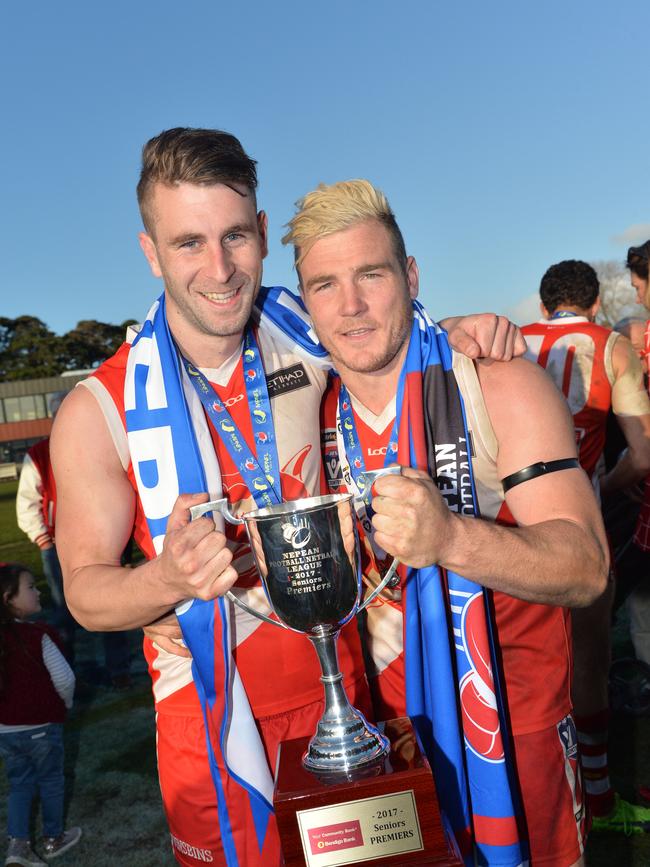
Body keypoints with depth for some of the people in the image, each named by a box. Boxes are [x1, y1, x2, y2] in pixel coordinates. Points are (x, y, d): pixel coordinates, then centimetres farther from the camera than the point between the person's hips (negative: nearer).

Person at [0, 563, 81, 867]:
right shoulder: (39, 636, -23)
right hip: (42, 727, -4)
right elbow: (64, 679, -19)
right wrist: (66, 704, 3)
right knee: (50, 781, 16)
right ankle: (53, 839, 31)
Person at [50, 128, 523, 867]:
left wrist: (454, 335, -8)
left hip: (336, 681, 3)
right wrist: (169, 579, -34)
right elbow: (85, 590, -11)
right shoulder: (98, 412, -16)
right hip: (211, 715, -2)